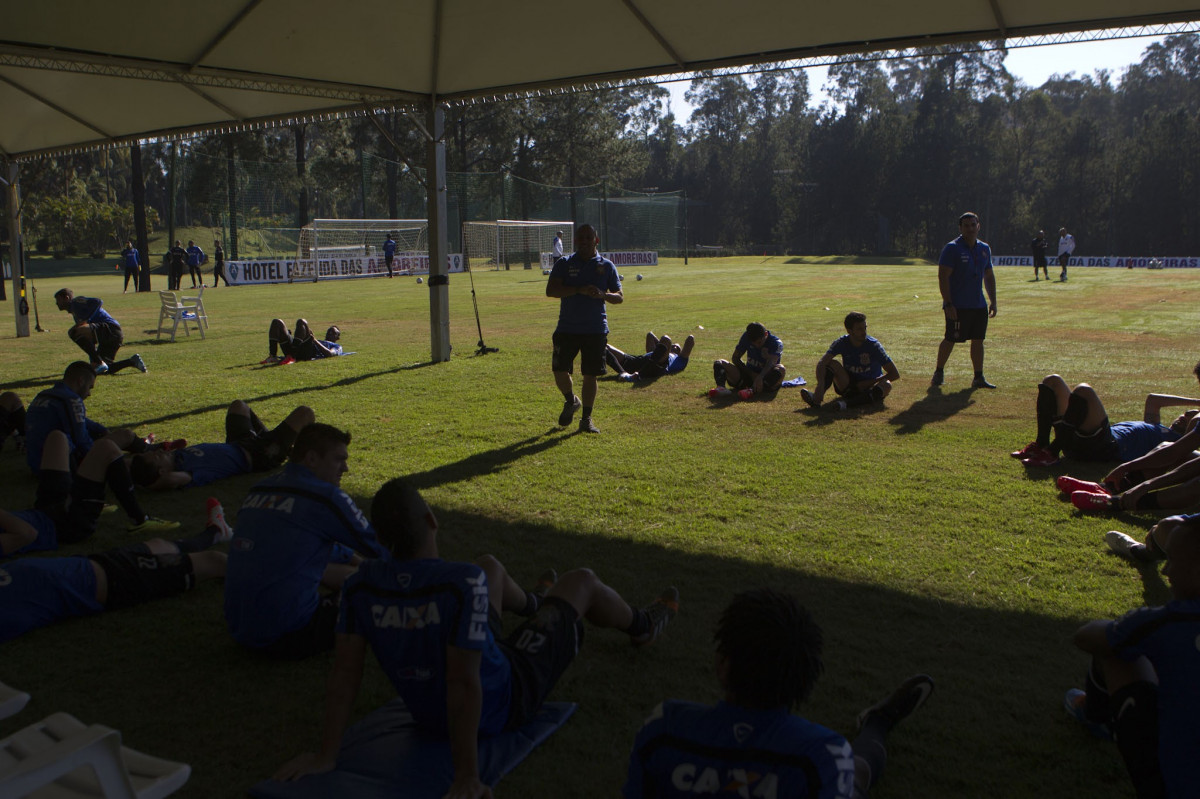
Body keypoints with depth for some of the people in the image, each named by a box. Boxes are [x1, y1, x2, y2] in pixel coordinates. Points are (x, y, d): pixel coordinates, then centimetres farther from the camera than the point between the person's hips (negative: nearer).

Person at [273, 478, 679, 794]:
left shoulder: (361, 585, -22)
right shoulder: (464, 582, -39)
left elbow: (345, 670, -18)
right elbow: (464, 683, -39)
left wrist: (326, 755, -9)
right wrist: (466, 778, -32)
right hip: (501, 704, -5)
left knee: (491, 566, 26)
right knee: (582, 580, 16)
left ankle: (532, 603, 65)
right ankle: (641, 626, 52)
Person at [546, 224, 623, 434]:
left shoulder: (606, 266, 7)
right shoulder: (564, 264, 4)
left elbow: (619, 297, 7)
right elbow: (550, 290, -9)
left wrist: (603, 295, -15)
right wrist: (579, 290, -20)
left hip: (596, 330, 0)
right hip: (567, 328, 0)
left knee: (590, 375, 1)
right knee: (560, 371, -5)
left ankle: (586, 419, 14)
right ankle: (571, 401, 26)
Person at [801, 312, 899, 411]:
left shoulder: (873, 345, -15)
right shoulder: (842, 343, -9)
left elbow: (895, 374, -16)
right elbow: (822, 363, -24)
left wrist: (868, 383, -17)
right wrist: (820, 385, -42)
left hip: (870, 388, -1)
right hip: (848, 387, 2)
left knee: (886, 385, -34)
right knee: (832, 363, -21)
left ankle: (846, 403, -48)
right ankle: (816, 398, -40)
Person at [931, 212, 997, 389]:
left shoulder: (984, 249, 12)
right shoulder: (952, 248, -8)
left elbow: (989, 276, 20)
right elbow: (943, 277, -13)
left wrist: (993, 301, 14)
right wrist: (948, 304, -18)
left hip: (979, 306, 6)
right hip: (957, 306, -6)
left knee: (978, 340, 6)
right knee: (950, 340, -1)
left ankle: (979, 378, 12)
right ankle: (938, 372, 16)